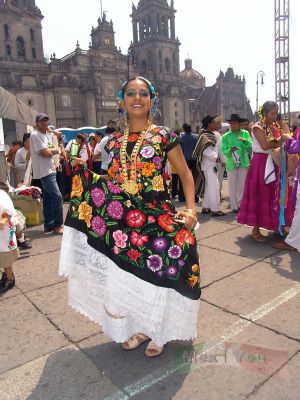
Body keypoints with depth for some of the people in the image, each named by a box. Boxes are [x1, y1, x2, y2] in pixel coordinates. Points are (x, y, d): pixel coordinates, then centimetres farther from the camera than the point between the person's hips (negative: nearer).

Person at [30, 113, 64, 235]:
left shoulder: (49, 134, 15)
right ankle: (57, 225, -3)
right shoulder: (35, 135, -12)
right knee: (57, 197, -12)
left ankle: (48, 225, 19)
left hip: (50, 170, 9)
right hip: (44, 171, -9)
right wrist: (54, 149, -1)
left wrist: (50, 150, -4)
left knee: (48, 198, 12)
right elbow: (46, 153, -18)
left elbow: (57, 149, 14)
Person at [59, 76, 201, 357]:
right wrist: (84, 173, 3)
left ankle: (158, 331, 30)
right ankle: (138, 328, 35)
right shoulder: (114, 141, 11)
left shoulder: (164, 136, 0)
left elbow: (185, 174, 1)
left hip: (156, 216, -3)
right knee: (126, 274, 8)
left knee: (156, 272, 2)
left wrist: (191, 209, -12)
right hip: (122, 217, 4)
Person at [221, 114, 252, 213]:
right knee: (232, 186, 2)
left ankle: (241, 205, 22)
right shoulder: (226, 136, 1)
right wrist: (230, 151, -23)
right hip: (231, 164, -1)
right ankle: (234, 206, 11)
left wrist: (244, 140, -25)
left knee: (242, 185, 10)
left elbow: (251, 145, -8)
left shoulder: (245, 134, 3)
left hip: (243, 163, 1)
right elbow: (223, 151, -3)